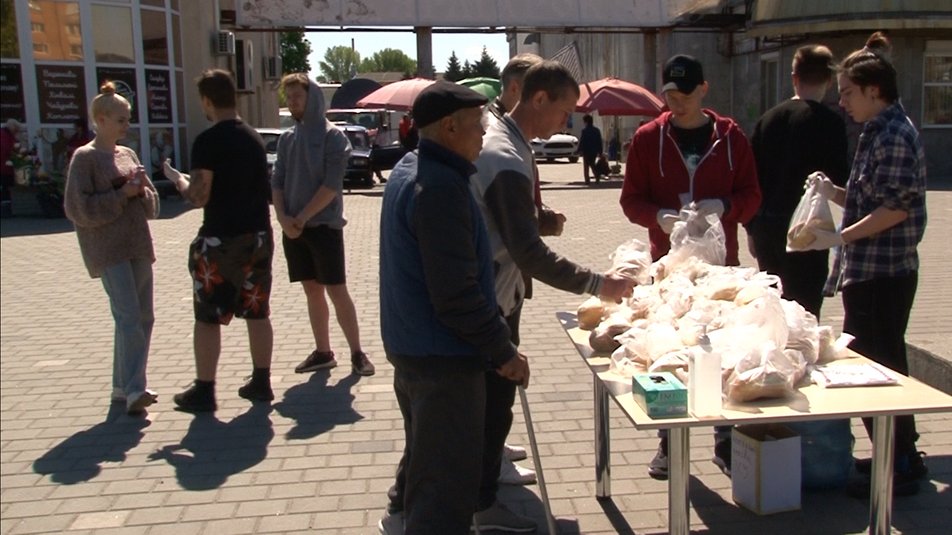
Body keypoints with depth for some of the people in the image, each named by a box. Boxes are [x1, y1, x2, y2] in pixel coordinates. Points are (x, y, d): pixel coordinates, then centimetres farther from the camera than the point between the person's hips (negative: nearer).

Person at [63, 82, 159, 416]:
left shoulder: (128, 154, 15)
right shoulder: (85, 158, -4)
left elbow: (152, 203, 18)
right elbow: (78, 208, -11)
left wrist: (142, 190, -5)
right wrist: (122, 194, -15)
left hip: (138, 246, 7)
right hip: (109, 251, -7)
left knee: (143, 318, 8)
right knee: (129, 318, -16)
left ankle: (124, 385, 18)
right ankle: (133, 389, -14)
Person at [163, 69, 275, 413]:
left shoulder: (208, 141, -14)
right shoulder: (253, 138, 9)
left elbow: (198, 197, -17)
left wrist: (175, 177, 3)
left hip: (221, 240, -7)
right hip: (258, 235, 7)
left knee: (208, 317, 4)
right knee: (257, 313, 13)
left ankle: (204, 392, 10)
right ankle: (261, 383, 20)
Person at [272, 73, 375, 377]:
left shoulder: (332, 137, -6)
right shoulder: (286, 138, 11)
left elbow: (331, 185, -14)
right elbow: (277, 181, 8)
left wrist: (301, 218, -15)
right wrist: (283, 217, -8)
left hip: (324, 225, -5)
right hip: (293, 229, 5)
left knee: (337, 292, -3)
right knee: (313, 292, 11)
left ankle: (357, 352, 6)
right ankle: (323, 352, 19)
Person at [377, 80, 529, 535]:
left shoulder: (407, 171, 8)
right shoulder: (441, 187, -24)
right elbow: (456, 294, -27)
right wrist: (504, 352, -17)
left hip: (408, 345, 11)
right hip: (442, 358, -11)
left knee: (424, 446, 30)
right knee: (448, 481, 0)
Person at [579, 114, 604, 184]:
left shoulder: (584, 130, -11)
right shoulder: (597, 130, 6)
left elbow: (581, 141, -12)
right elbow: (600, 142, 9)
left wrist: (579, 150, -5)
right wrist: (600, 152, 14)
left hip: (586, 151, -5)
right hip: (594, 151, 5)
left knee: (586, 166, 4)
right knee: (592, 164, 19)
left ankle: (587, 180, -1)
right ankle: (597, 175, -1)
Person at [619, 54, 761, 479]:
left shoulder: (730, 136, 3)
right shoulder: (648, 138, 1)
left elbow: (751, 196, 4)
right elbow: (631, 200, 1)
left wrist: (723, 206, -16)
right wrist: (659, 217, -18)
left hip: (721, 262, 0)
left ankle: (726, 443, 20)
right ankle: (668, 442, 20)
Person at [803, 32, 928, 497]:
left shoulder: (895, 135, -14)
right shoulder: (878, 132, 16)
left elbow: (898, 207, -21)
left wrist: (840, 237, -21)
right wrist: (833, 192, 4)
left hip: (883, 273, -10)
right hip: (868, 272, 10)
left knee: (881, 368, -3)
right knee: (865, 363, 15)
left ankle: (901, 469, 9)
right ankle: (898, 455, 27)